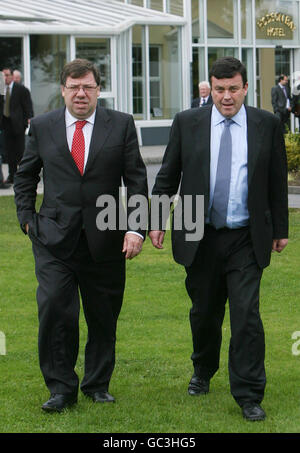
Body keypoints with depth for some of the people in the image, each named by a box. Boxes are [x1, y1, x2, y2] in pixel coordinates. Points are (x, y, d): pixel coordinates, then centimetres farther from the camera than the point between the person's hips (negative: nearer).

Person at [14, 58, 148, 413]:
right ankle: (61, 387, 3)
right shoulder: (42, 126, 5)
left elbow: (137, 181, 1)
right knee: (55, 311, -9)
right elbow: (24, 177, 16)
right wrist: (27, 219, 6)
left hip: (105, 240, 0)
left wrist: (136, 228, -8)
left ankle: (97, 384, 24)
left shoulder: (121, 125, 2)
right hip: (55, 240, 0)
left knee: (103, 317, 8)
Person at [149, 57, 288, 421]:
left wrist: (280, 229, 9)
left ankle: (249, 395, -2)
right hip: (201, 238, 1)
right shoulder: (187, 123, 2)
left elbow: (277, 182, 8)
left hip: (246, 240, -1)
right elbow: (167, 176, 8)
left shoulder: (267, 125, 2)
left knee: (246, 314, -8)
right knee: (204, 312, 13)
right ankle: (203, 372, 38)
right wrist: (156, 221, 3)